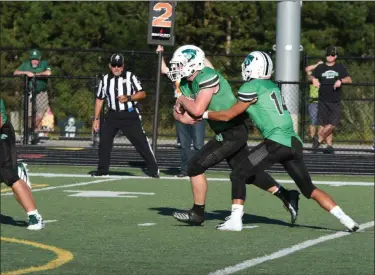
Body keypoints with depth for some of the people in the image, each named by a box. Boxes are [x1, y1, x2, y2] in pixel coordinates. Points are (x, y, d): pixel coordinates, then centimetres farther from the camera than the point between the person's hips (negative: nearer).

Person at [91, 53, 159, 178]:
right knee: (104, 140, -3)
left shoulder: (130, 77, -3)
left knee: (141, 141, -6)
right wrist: (96, 119, 11)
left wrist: (128, 98, -23)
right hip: (113, 115, 3)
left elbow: (142, 94, -6)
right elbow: (99, 99, 14)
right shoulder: (105, 79, 7)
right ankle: (102, 170, 9)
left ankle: (153, 169, 1)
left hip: (130, 115, -3)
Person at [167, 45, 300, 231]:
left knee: (195, 166, -8)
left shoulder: (207, 78, -21)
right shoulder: (186, 83, 9)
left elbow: (197, 110, -26)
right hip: (230, 132, 10)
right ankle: (286, 196, 24)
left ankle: (197, 213, 4)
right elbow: (178, 111, 12)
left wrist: (183, 100, -8)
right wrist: (181, 115, -10)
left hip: (232, 133, -10)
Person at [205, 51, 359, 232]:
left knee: (238, 176, 1)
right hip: (294, 143, 8)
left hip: (277, 142, -8)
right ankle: (344, 218, 7)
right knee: (309, 189, 15)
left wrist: (205, 114, 18)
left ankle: (235, 220, -4)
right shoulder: (272, 87, 21)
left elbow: (228, 115, 4)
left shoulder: (251, 87, -3)